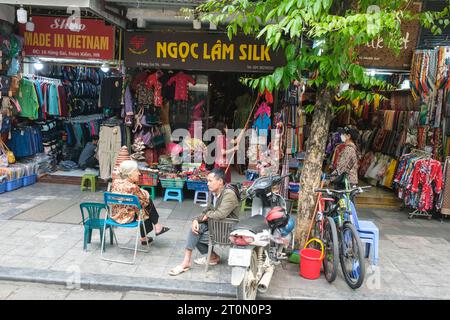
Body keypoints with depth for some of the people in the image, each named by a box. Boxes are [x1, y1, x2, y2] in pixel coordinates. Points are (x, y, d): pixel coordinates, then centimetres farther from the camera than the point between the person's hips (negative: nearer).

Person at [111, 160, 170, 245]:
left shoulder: (115, 182, -3)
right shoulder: (133, 187, -25)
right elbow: (145, 200, -13)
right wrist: (145, 193, 8)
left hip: (115, 216, 8)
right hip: (127, 218, -7)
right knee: (149, 203, 8)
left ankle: (144, 237, 35)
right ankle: (157, 227, 25)